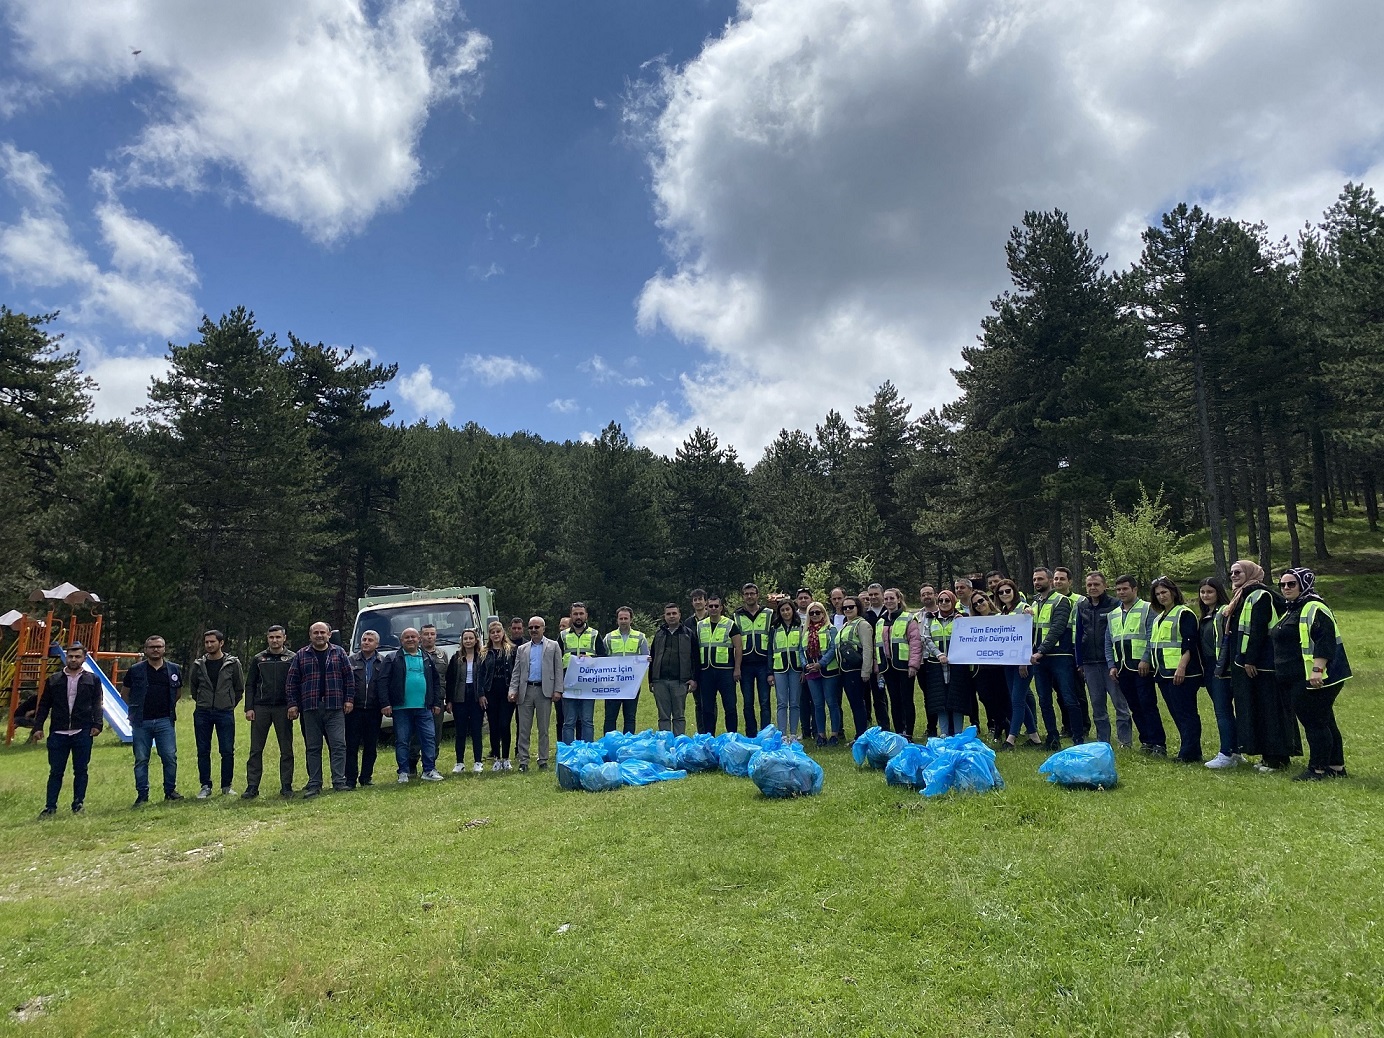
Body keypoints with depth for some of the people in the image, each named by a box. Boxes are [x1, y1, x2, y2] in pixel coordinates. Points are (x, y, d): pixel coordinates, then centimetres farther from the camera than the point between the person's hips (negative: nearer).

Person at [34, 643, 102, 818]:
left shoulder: (92, 680, 6)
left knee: (80, 770, 5)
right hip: (58, 733, 1)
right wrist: (38, 727, 1)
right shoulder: (53, 680, 9)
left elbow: (96, 705, 2)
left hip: (82, 733, -1)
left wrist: (97, 724, -10)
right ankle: (50, 807, 11)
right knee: (56, 771, 5)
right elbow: (43, 706, 10)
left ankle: (78, 804, 14)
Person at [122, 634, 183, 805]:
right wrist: (136, 709, 10)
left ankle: (170, 791, 12)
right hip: (141, 722, -1)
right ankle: (142, 794, 14)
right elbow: (125, 694, 12)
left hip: (165, 721, 1)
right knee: (141, 759, 5)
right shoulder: (135, 670, 1)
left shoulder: (173, 669, 6)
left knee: (170, 757, 0)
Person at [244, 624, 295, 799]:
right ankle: (252, 786, 8)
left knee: (286, 750, 3)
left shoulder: (292, 658, 5)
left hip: (283, 708, -1)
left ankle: (286, 786, 9)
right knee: (256, 750, 2)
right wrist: (249, 708, 0)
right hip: (261, 708, 1)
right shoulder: (258, 659, 10)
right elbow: (250, 685, 10)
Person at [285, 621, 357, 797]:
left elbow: (349, 677, 7)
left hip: (335, 708, -1)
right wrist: (292, 704, 0)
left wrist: (349, 699, 0)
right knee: (312, 748, 6)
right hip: (310, 708, 1)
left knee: (338, 745, -6)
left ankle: (339, 782, -2)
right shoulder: (301, 655, 10)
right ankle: (314, 784, 12)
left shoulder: (339, 653, 9)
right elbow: (291, 682, 8)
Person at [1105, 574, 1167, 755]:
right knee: (1134, 707, 10)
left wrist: (1146, 660, -18)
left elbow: (1152, 637, -10)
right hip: (1122, 668, 6)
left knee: (1148, 704, -8)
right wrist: (1111, 665, 8)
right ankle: (1146, 741, 18)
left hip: (1142, 666, -6)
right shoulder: (1112, 615, 18)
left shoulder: (1147, 609, -1)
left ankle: (1159, 744, -3)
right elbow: (1108, 643, 17)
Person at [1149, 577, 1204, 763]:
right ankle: (1191, 752, 18)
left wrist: (1181, 667, -23)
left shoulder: (1184, 614, -6)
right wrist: (1156, 670, 21)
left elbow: (1190, 643, -15)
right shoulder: (1158, 618, 20)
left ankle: (1188, 754, -6)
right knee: (1177, 714, 11)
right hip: (1164, 674, 9)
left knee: (1186, 713, -7)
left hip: (1181, 673, -9)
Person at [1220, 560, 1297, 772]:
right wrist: (1243, 660, 18)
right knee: (1255, 709, 13)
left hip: (1260, 665, -10)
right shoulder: (1242, 597, 17)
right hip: (1245, 664, 10)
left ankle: (1277, 758, 2)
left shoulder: (1259, 595, -13)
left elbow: (1258, 630, -20)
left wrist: (1250, 660, -21)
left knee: (1269, 710, -4)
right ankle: (1268, 754, 20)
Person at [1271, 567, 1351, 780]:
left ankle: (1318, 769, 0)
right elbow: (1285, 642, 28)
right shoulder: (1290, 610, 19)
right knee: (1324, 722, 16)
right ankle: (1336, 766, 24)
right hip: (1297, 681, 11)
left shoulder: (1314, 608, -13)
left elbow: (1324, 641, -23)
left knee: (1315, 723, -6)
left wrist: (1317, 669, -29)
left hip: (1314, 680, -11)